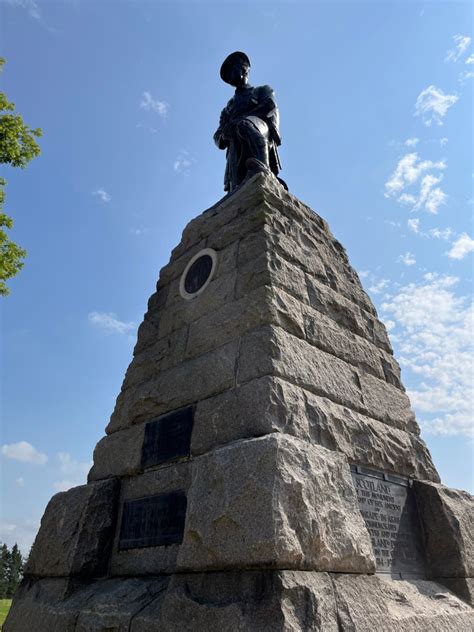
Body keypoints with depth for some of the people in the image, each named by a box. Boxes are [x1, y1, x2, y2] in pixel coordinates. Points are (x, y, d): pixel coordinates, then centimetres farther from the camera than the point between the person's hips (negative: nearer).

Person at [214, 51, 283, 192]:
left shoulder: (263, 90, 32)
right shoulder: (228, 107, 38)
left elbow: (270, 106, 6)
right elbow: (218, 138, 25)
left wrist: (241, 118, -6)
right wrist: (224, 136, -2)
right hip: (236, 145, 3)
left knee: (243, 124, -39)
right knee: (236, 186, -25)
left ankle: (263, 169, -57)